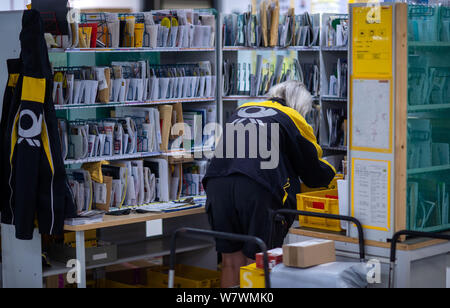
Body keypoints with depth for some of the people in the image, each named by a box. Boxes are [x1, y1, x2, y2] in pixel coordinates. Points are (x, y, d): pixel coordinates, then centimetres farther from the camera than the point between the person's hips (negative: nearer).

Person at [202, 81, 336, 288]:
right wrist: (330, 174, 39)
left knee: (231, 261, 12)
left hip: (217, 185, 5)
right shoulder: (293, 119, 12)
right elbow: (313, 171, 16)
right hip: (258, 191, -4)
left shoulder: (242, 110, 26)